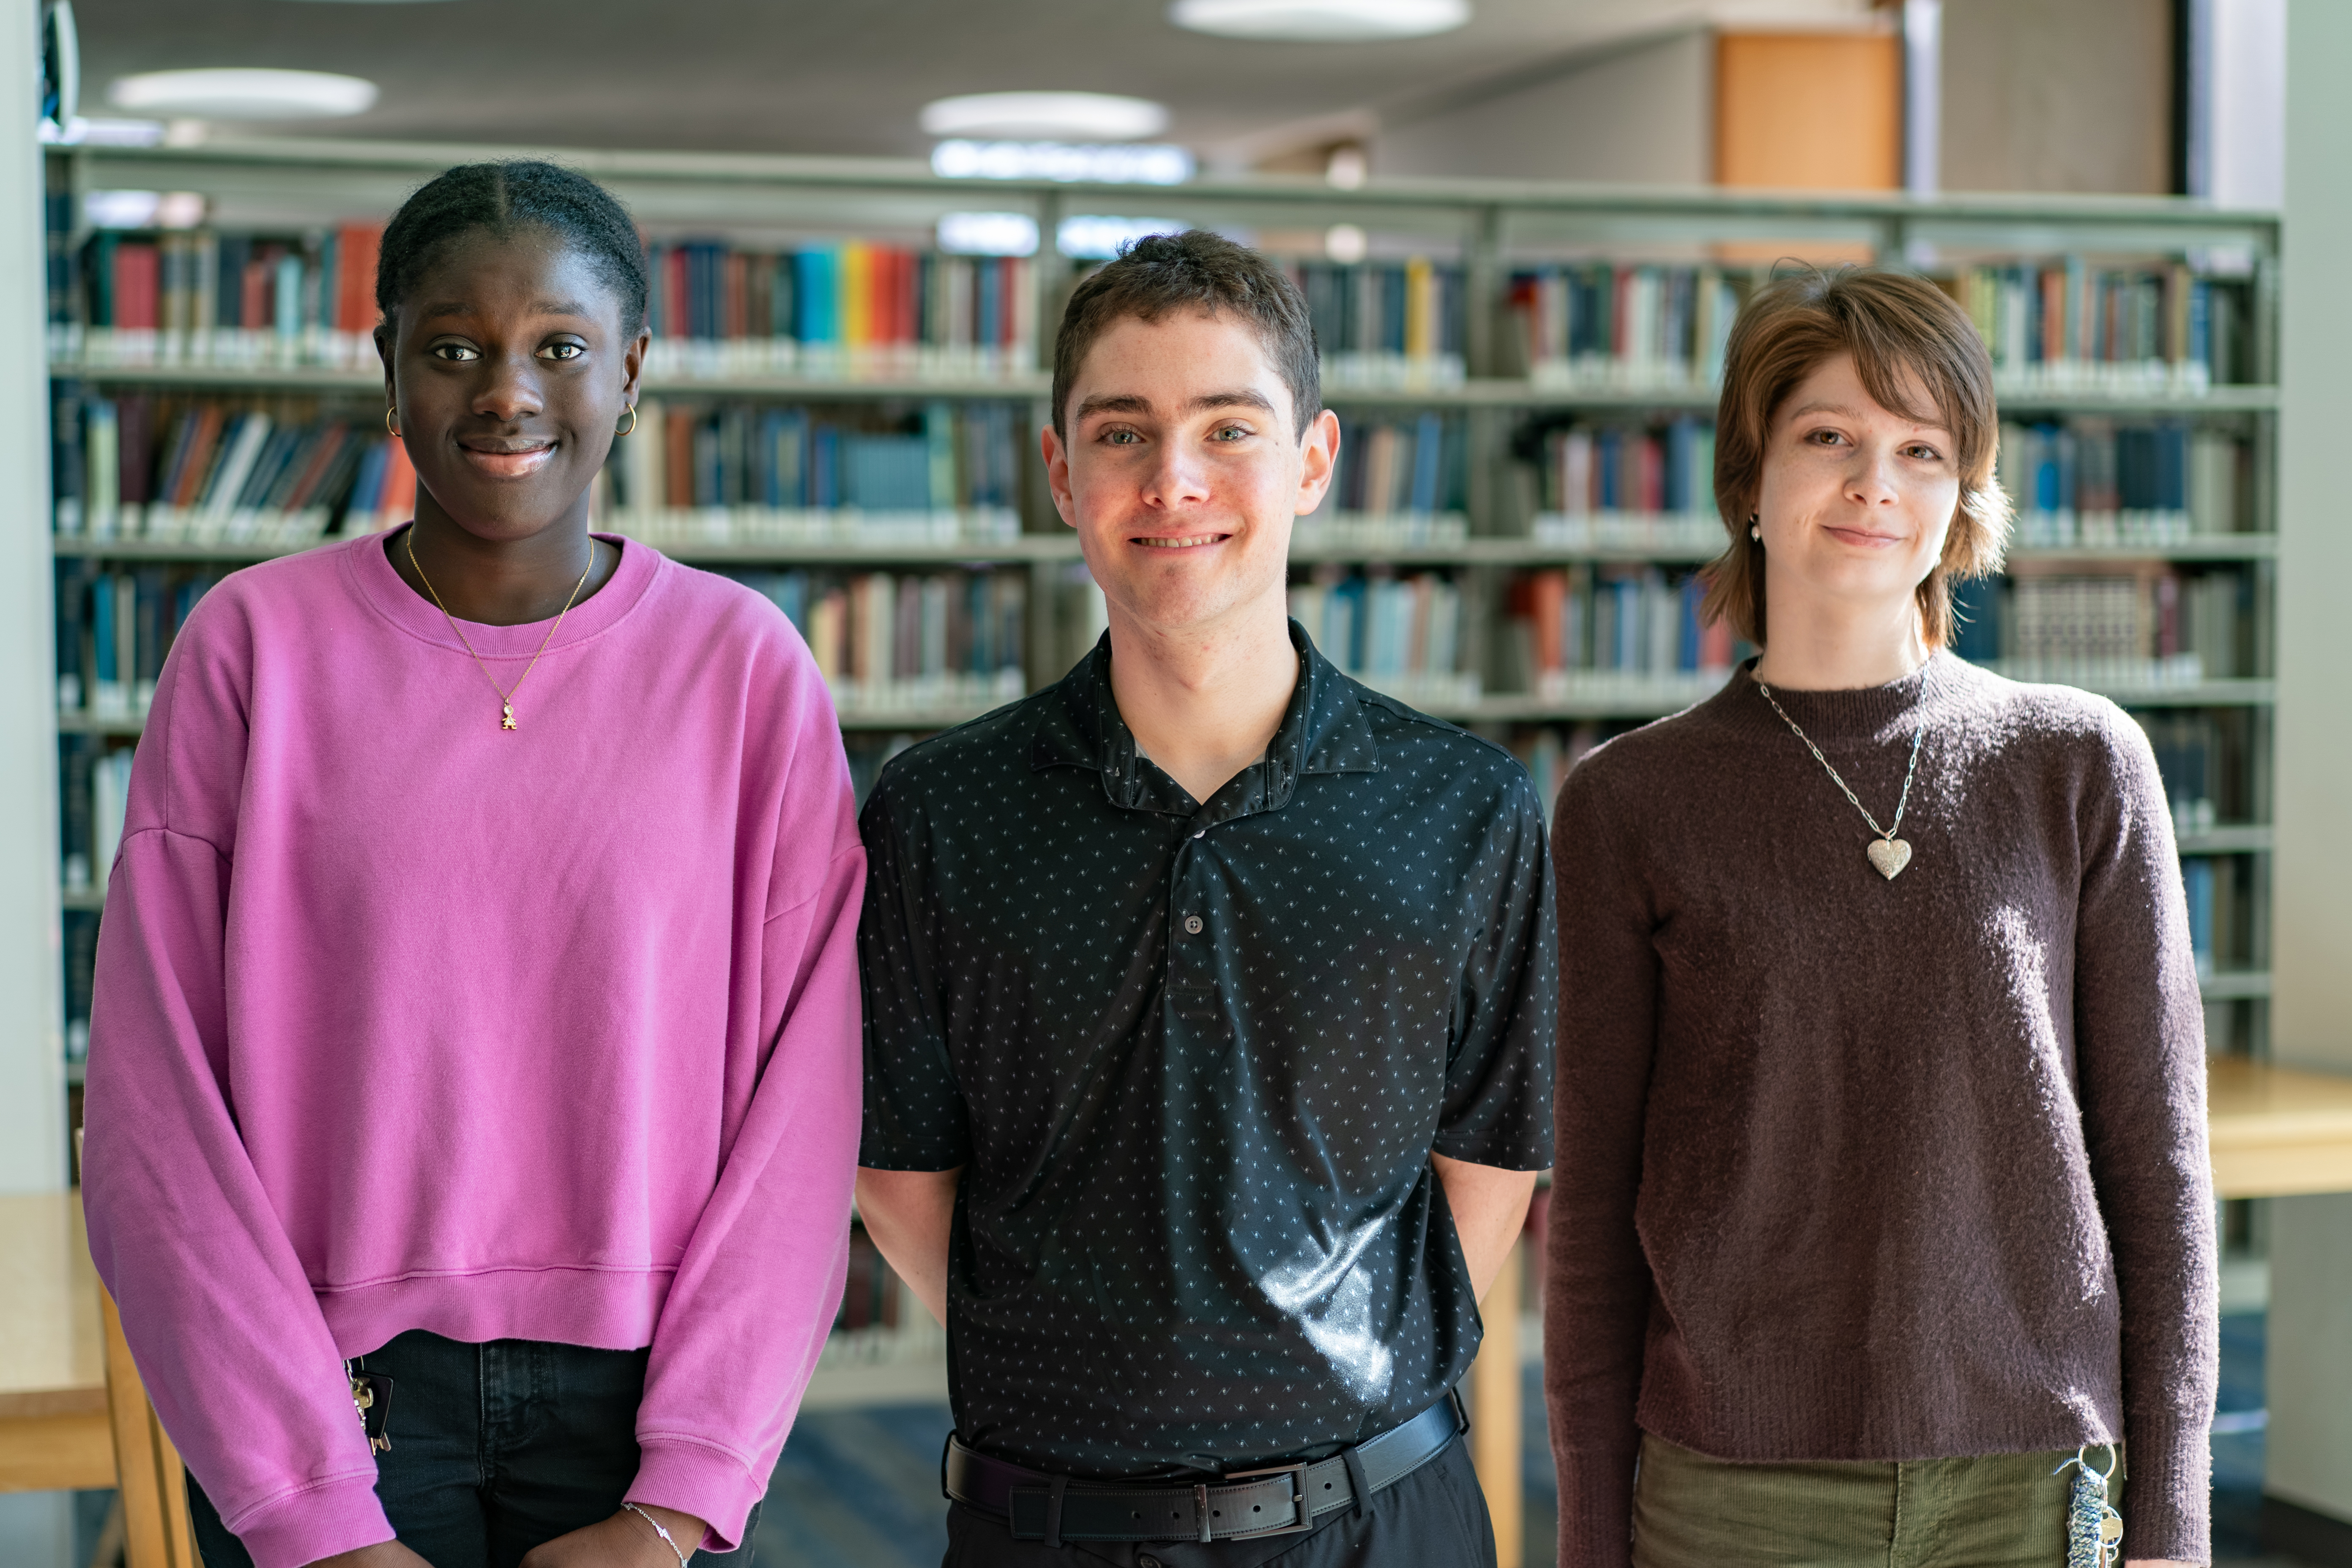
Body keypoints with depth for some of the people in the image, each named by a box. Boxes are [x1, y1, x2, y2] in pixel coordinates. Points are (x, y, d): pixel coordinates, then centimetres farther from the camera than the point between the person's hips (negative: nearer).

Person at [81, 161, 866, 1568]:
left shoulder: (745, 665, -1)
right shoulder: (256, 644, -2)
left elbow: (805, 1098, -3)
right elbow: (156, 1101, -5)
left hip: (636, 1397, 1)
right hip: (337, 1389, 0)